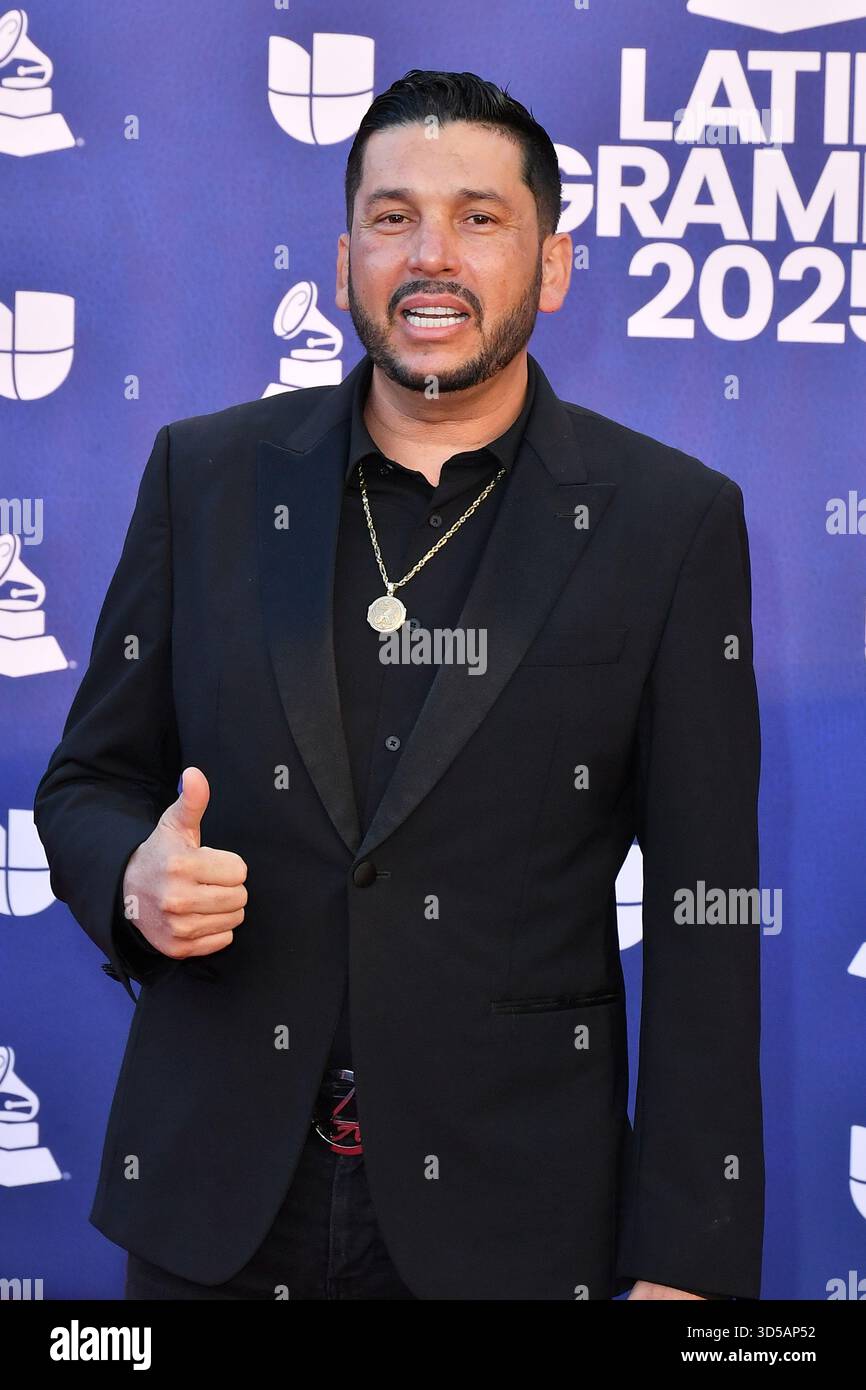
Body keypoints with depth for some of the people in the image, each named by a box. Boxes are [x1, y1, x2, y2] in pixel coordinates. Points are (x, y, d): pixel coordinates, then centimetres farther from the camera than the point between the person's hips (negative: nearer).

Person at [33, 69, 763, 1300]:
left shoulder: (671, 520, -5)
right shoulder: (209, 475, 2)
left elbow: (704, 919, -5)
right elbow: (88, 782, 9)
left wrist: (687, 1262, -7)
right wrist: (136, 876, -15)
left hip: (506, 1217, -1)